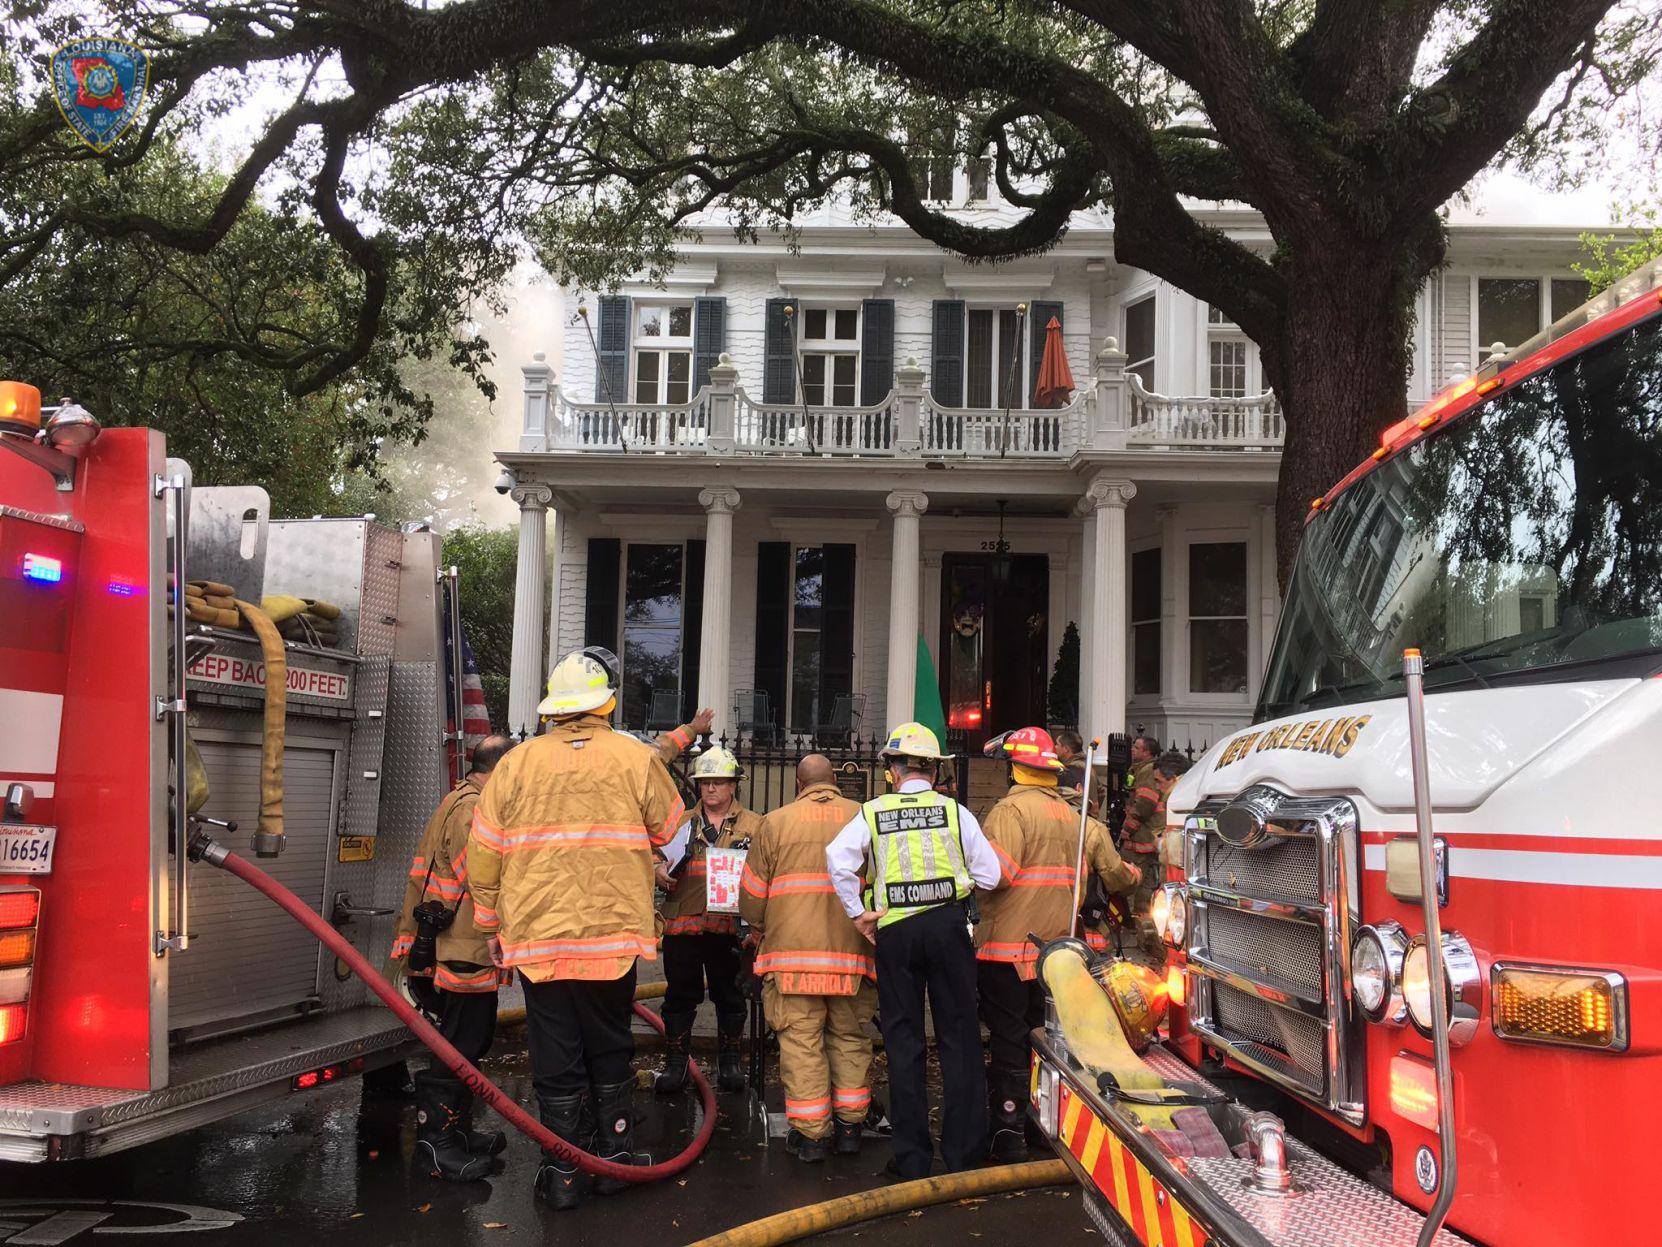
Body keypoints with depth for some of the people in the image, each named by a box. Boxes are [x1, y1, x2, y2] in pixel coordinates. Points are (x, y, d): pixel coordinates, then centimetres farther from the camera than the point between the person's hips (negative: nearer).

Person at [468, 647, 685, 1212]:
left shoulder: (516, 762, 0)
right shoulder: (636, 758, -2)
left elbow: (484, 853, 2)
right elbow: (669, 831, 10)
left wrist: (492, 922, 14)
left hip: (536, 937, 0)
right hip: (615, 935, 0)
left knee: (556, 1060, 7)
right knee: (610, 1052, 16)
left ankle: (564, 1175, 13)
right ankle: (615, 1157, 21)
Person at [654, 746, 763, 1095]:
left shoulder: (754, 824, 8)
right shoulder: (682, 823, 15)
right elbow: (656, 857, 17)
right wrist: (658, 871, -6)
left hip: (729, 924, -2)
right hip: (682, 921, 2)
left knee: (729, 995, 7)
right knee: (680, 994, 5)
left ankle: (731, 1063, 19)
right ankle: (675, 1062, 14)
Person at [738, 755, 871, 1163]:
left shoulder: (776, 822, 2)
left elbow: (752, 895, 5)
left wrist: (761, 925, 25)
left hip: (793, 949, -2)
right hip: (851, 951, 2)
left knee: (801, 1040, 3)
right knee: (850, 1037, 14)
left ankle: (810, 1133, 6)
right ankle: (849, 1125, 19)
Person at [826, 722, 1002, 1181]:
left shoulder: (873, 812, 3)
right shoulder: (954, 811, 3)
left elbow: (838, 857, -12)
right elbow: (988, 872, 0)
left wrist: (858, 913, -4)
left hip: (894, 931, 0)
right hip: (948, 923, 0)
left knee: (903, 1041, 8)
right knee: (958, 1036, 7)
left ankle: (912, 1157, 9)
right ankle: (963, 1151, 10)